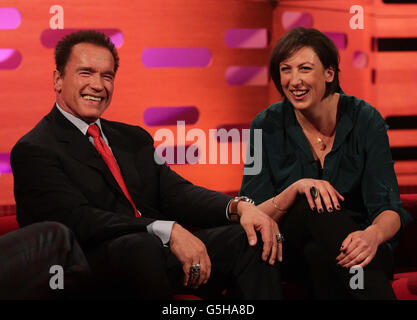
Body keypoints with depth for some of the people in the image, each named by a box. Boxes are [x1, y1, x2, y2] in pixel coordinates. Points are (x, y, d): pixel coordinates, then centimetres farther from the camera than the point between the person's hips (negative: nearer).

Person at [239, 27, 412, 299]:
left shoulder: (365, 120, -6)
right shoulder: (267, 126, -4)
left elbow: (389, 208, -12)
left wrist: (372, 235, -37)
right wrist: (295, 190, -28)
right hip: (290, 252, 1)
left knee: (319, 253, -36)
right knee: (314, 204, -33)